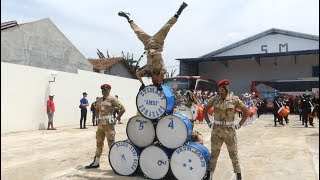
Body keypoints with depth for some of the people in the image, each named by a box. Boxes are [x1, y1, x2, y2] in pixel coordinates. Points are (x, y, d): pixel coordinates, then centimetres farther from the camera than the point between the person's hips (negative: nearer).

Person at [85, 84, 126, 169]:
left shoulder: (112, 99, -8)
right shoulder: (99, 100, 13)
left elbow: (123, 109, -12)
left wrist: (117, 118, -9)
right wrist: (98, 118, 16)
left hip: (109, 125, -7)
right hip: (100, 124, 7)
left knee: (111, 144, -2)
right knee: (99, 143, 14)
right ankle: (96, 162, 24)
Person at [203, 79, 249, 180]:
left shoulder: (234, 99, -4)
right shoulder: (214, 99, 0)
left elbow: (246, 112, 2)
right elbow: (204, 111, 13)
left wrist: (239, 125, -3)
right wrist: (209, 123, 5)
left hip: (230, 131, -1)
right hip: (216, 131, 1)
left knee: (234, 155, 9)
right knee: (214, 154, 11)